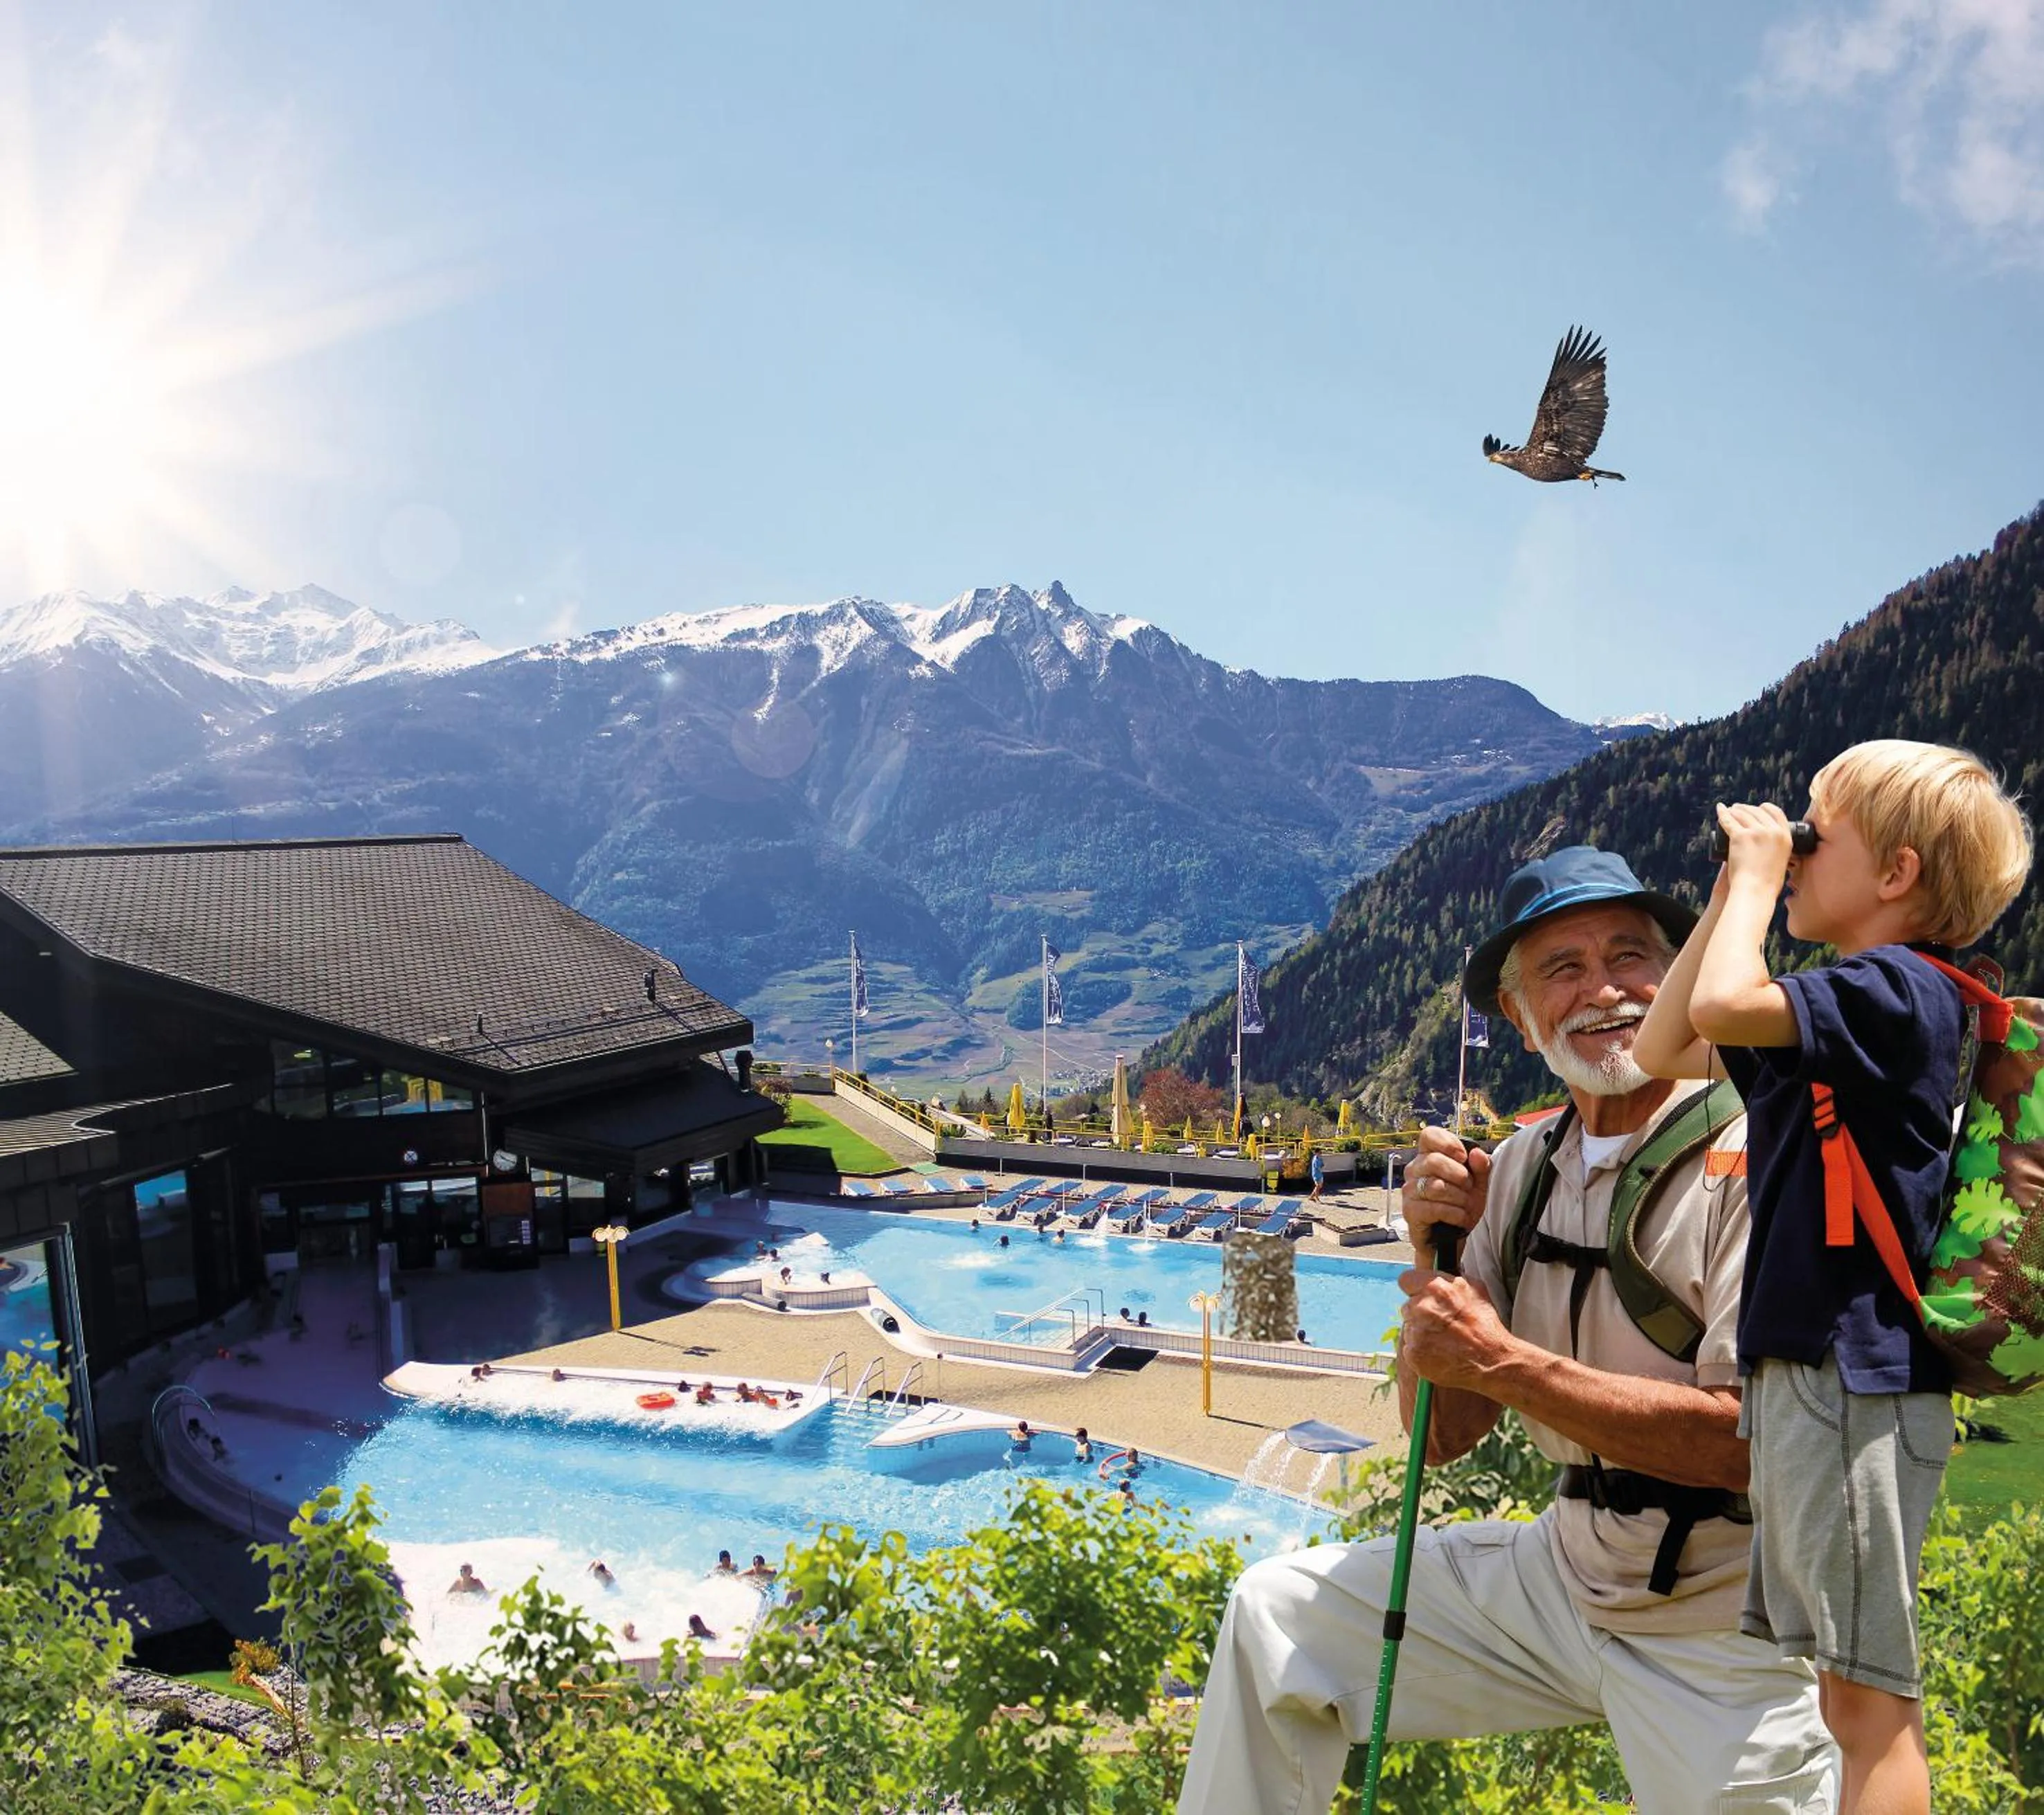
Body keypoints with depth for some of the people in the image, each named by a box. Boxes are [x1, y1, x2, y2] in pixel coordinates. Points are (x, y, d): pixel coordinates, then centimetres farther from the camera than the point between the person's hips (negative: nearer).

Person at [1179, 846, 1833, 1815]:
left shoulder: (1753, 1157, -18)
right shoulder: (1521, 1168, 0)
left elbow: (1747, 1436, -26)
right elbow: (1441, 1435, 1)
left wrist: (1503, 1363, -24)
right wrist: (1435, 1256, -15)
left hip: (1724, 1629, -5)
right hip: (1562, 1570, 6)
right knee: (1275, 1611, 6)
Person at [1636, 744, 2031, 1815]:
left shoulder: (1901, 989, -12)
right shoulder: (1850, 1006, 15)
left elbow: (1725, 1007, -28)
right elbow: (1663, 1052, 18)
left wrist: (1760, 868, -11)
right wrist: (1730, 893, 14)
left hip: (1859, 1382, -10)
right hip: (1798, 1375, 10)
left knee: (1868, 1697, -2)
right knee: (1846, 1692, 17)